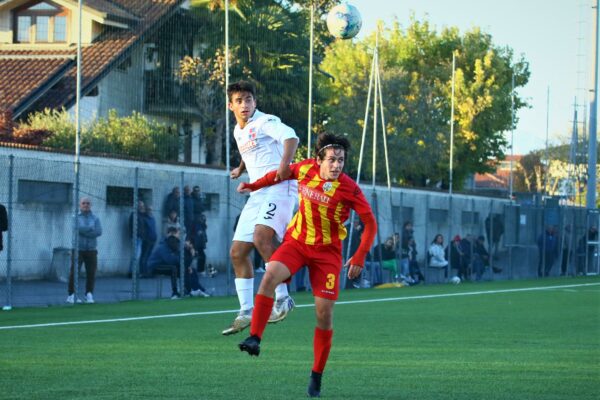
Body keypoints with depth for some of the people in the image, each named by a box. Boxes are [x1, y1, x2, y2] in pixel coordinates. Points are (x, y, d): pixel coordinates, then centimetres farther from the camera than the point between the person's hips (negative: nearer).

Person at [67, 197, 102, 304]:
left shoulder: (95, 218, 9)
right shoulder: (76, 218, 4)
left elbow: (99, 232, -7)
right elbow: (78, 229, -15)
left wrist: (84, 231, -11)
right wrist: (91, 229, -10)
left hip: (91, 250, 2)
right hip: (78, 249, -2)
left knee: (91, 273, -1)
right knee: (74, 272, -8)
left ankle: (89, 295, 8)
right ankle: (71, 295, 0)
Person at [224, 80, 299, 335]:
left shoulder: (265, 122, -7)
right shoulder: (238, 132, 18)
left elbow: (290, 136, -27)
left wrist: (285, 164, -41)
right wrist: (241, 169, 47)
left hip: (279, 188, -9)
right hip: (258, 194, 9)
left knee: (261, 237, -31)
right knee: (237, 252, 3)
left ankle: (282, 298, -23)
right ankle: (246, 312, 9)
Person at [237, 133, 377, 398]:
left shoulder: (349, 189, -15)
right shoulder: (305, 169, -7)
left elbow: (370, 224, -8)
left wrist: (359, 257, -15)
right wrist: (254, 185, 24)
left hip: (327, 251, -2)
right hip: (296, 241, 2)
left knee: (325, 312, -7)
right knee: (270, 275, -29)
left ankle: (316, 376, 7)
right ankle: (254, 338, -31)